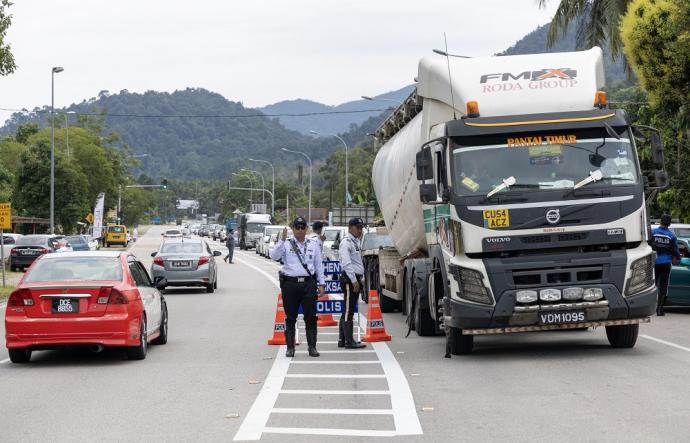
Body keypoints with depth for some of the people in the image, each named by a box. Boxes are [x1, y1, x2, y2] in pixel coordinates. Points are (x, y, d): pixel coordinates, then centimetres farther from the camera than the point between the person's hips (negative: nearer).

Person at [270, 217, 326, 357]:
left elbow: (319, 265, 14)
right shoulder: (286, 244, 5)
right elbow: (274, 256, -11)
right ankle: (290, 347, 11)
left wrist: (321, 284, 8)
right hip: (290, 283, -1)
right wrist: (282, 240, -19)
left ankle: (312, 347, 3)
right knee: (290, 318, 4)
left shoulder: (313, 244, 13)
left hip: (309, 283, 1)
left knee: (311, 317, -2)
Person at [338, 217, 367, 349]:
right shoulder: (346, 242, -11)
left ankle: (342, 339, 17)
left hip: (355, 279, 10)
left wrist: (359, 279, 16)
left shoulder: (356, 242, 19)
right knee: (348, 311, -9)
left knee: (348, 311, 12)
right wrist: (354, 281, -21)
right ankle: (349, 341, -10)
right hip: (349, 279, -10)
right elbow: (346, 263, -19)